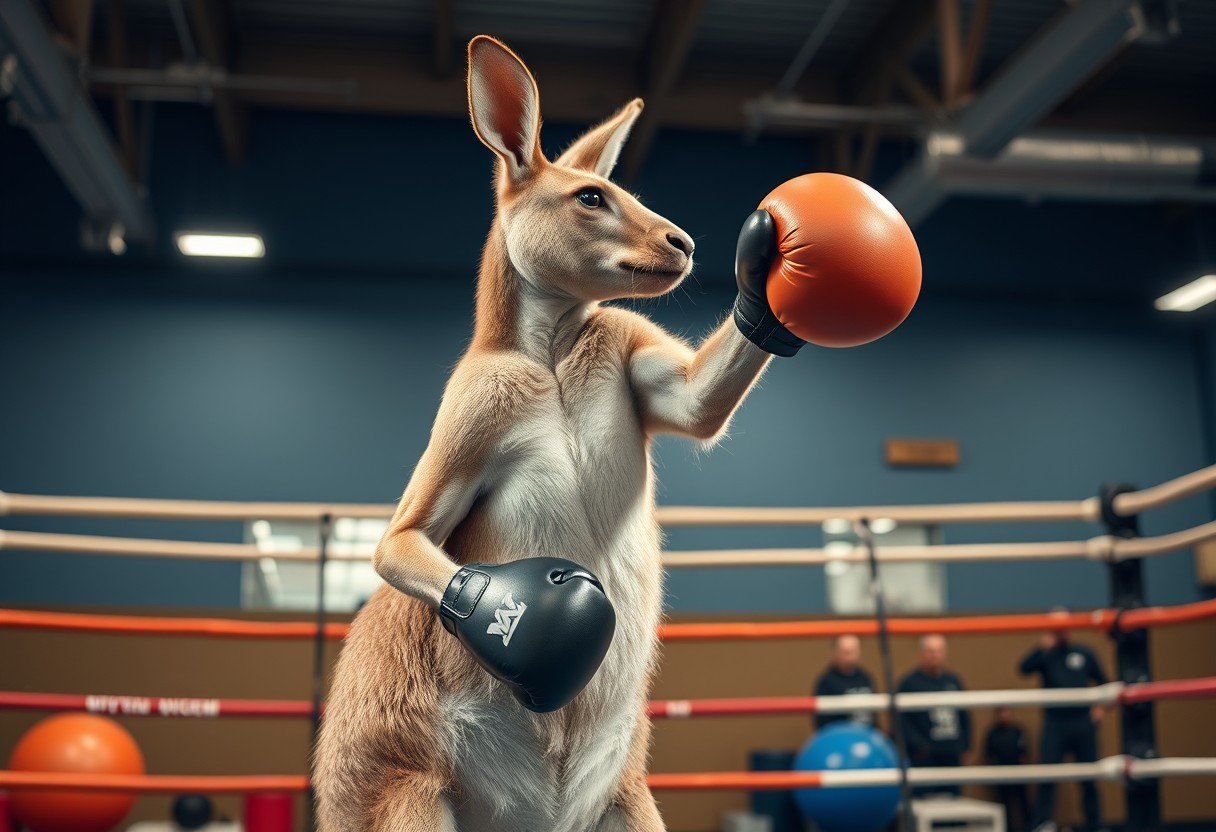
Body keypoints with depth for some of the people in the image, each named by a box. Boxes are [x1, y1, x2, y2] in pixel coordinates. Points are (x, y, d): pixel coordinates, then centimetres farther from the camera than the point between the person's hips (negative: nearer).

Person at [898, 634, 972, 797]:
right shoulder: (910, 683, -4)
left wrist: (966, 747, 11)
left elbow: (964, 716, 18)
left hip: (952, 757, 6)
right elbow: (902, 720, -10)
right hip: (923, 758, -5)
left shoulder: (954, 681, 13)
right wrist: (918, 746, -16)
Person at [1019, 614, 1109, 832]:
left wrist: (1101, 706, 2)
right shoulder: (1046, 654, 2)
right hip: (1055, 723, -2)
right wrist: (1041, 648, -28)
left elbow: (1102, 682, 16)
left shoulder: (1084, 653, 8)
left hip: (1083, 722, 2)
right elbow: (1025, 668, -16)